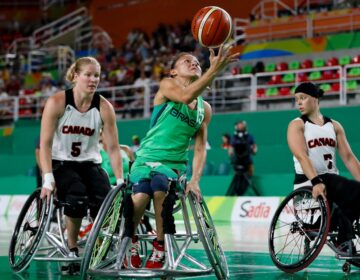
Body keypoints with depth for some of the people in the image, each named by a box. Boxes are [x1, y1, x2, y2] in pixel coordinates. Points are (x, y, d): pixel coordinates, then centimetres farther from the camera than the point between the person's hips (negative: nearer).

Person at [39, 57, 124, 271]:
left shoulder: (104, 107, -8)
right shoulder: (57, 102, -13)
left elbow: (113, 148, -6)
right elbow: (45, 143, -14)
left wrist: (121, 181, -12)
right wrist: (48, 179, -23)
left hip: (90, 164, 3)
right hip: (61, 163, -3)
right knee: (78, 199, -32)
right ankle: (72, 250, -9)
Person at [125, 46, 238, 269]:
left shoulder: (204, 109, 9)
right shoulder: (167, 85, -3)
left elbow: (200, 149, 6)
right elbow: (186, 96, -26)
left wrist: (195, 180, -11)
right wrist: (215, 69, -37)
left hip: (174, 163, 2)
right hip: (146, 158, -2)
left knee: (160, 186, -34)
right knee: (140, 196, -32)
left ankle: (160, 246, -17)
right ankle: (131, 240, 0)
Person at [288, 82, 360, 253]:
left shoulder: (334, 126, 14)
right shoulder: (297, 125, 1)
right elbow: (302, 156, -16)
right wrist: (316, 181, -32)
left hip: (332, 179, 5)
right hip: (308, 182, -5)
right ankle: (345, 239, -16)